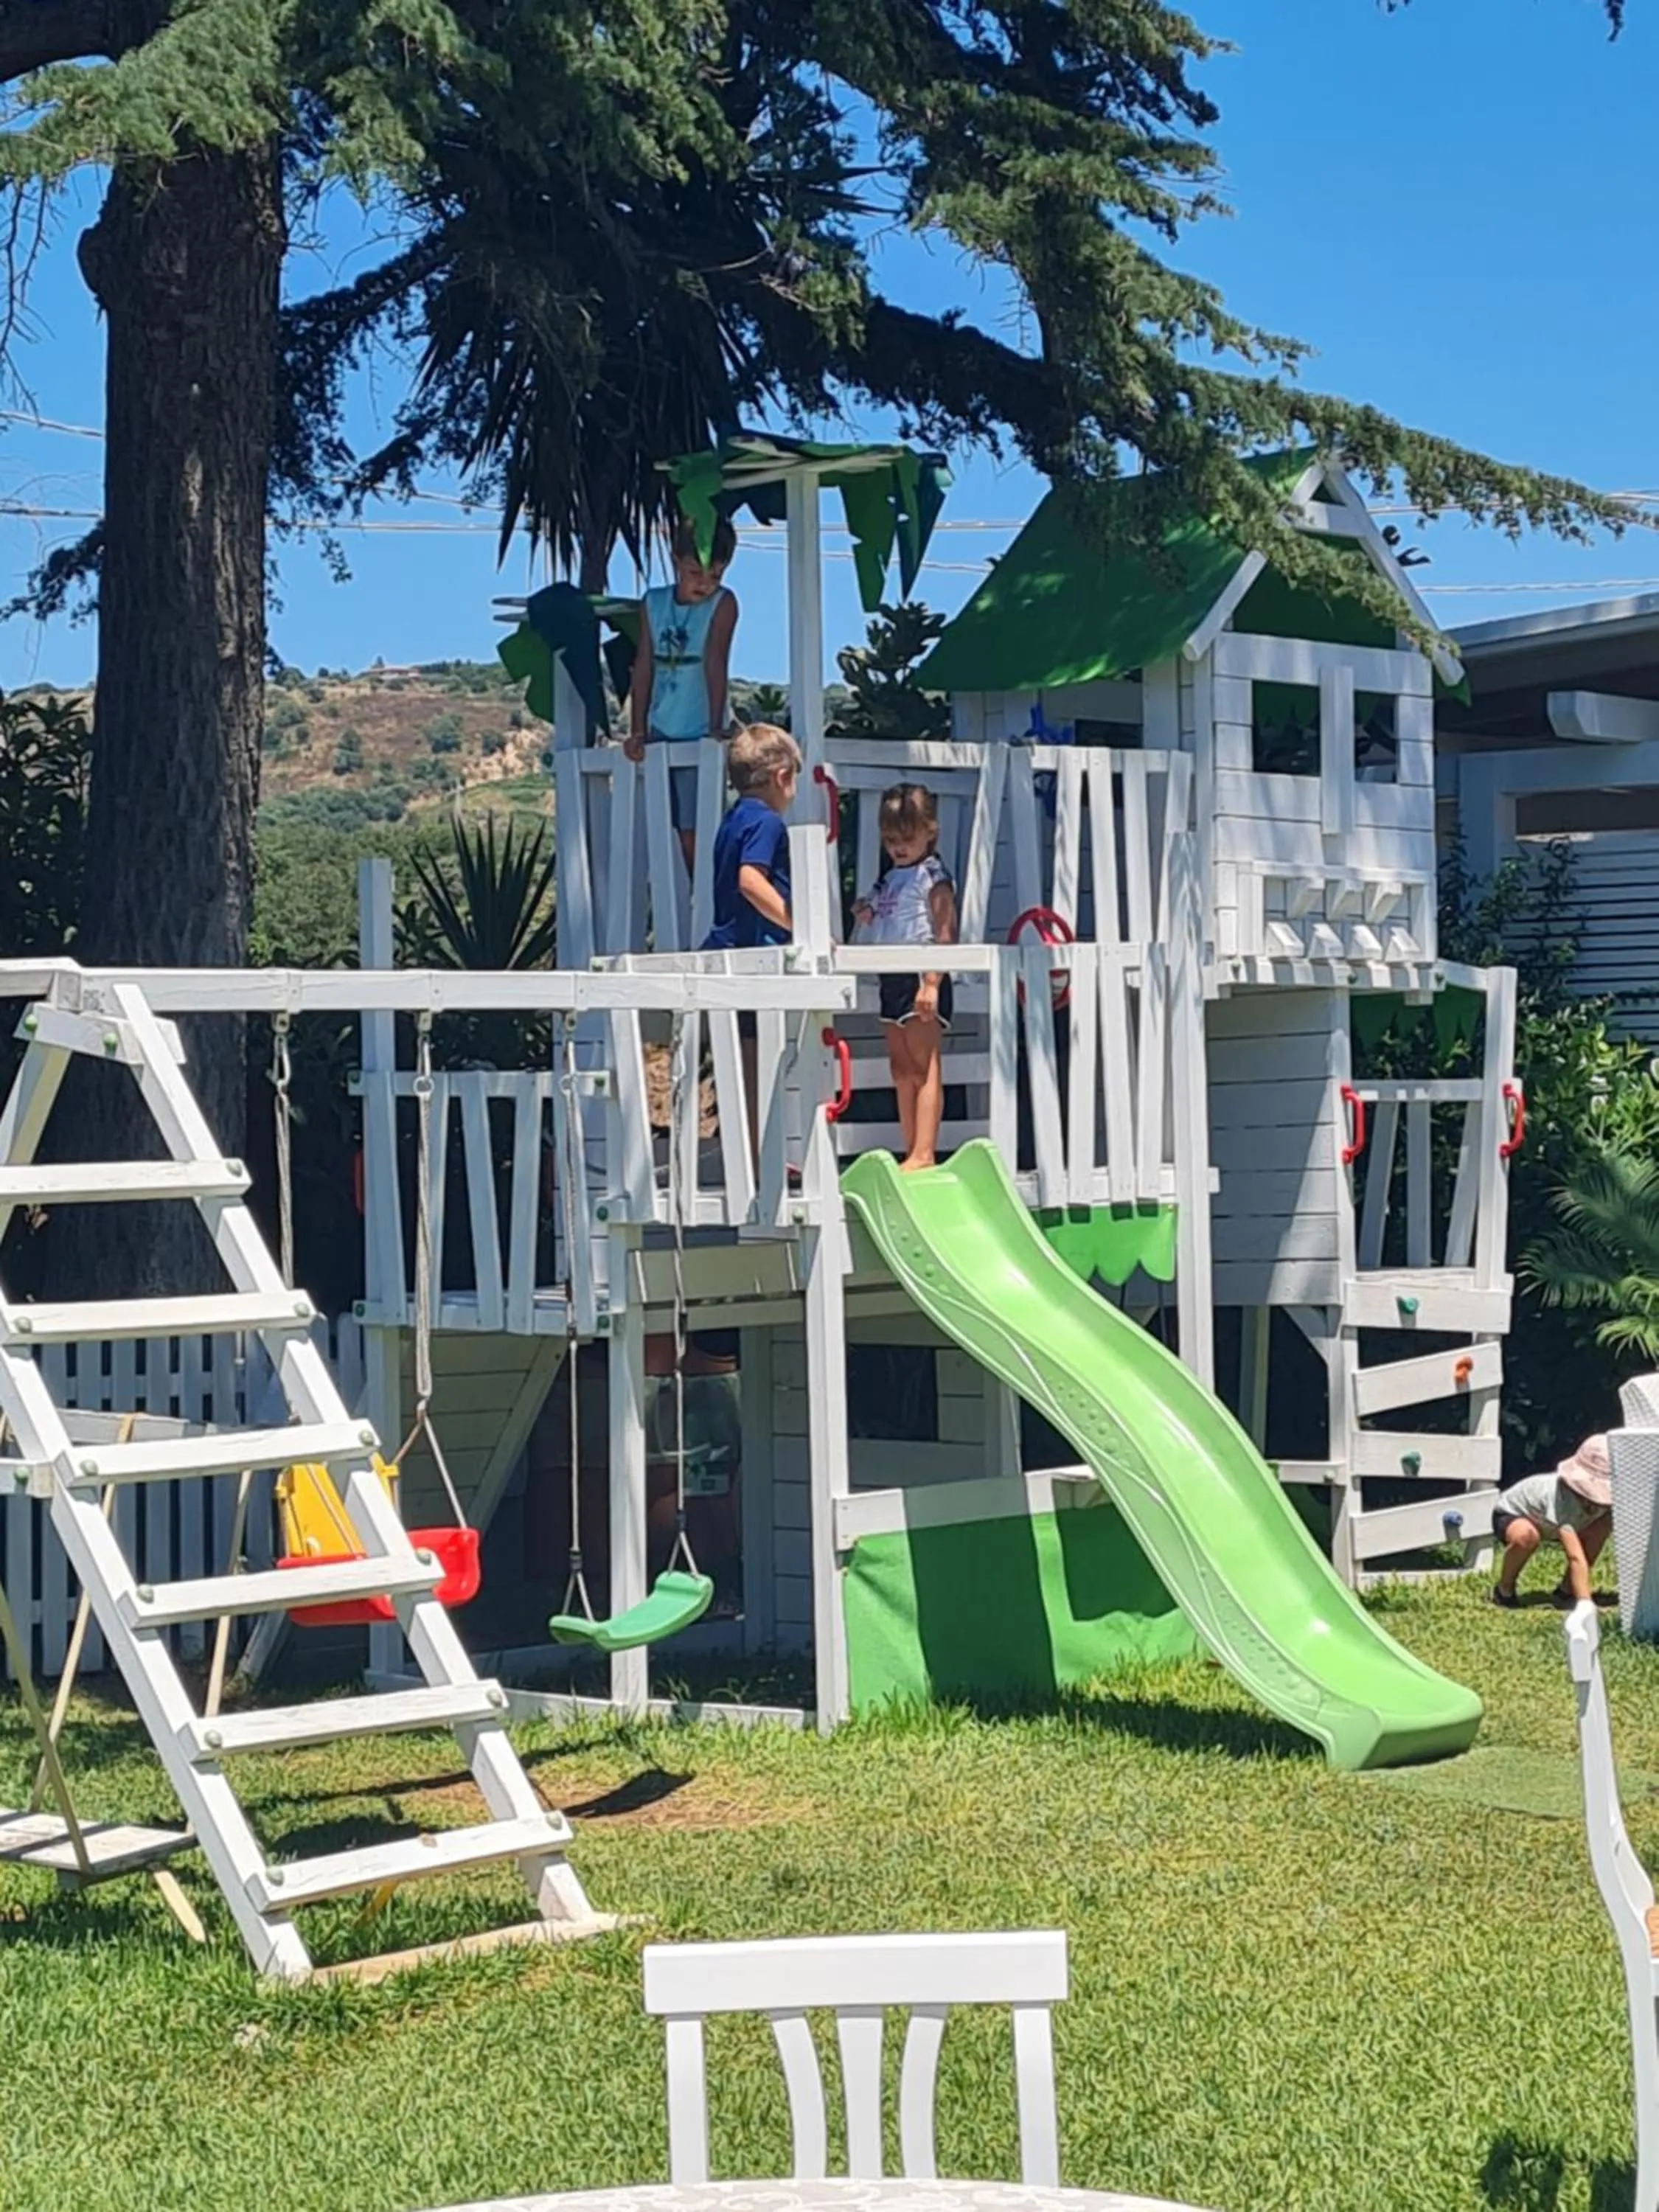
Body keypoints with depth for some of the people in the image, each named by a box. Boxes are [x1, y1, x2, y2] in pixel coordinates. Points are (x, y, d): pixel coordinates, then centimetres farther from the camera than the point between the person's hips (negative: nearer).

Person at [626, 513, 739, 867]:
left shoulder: (722, 604, -7)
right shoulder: (654, 603, 5)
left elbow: (716, 663, -16)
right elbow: (644, 667, 5)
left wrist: (716, 727, -22)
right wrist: (637, 732, 1)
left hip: (698, 738, -5)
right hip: (661, 735, 5)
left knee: (694, 833, -10)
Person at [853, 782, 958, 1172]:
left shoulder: (933, 877, -8)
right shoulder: (890, 878, 17)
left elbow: (945, 934, -15)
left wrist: (932, 982, -24)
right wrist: (868, 917, 2)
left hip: (921, 979, -9)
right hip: (893, 979, 9)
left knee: (924, 1068, -9)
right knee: (901, 1070, 10)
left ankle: (924, 1154, -12)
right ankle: (911, 1152, 15)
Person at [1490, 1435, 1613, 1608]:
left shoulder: (1605, 1496, -26)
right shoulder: (1564, 1497, -45)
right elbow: (1575, 1557, -54)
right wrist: (1584, 1604, -62)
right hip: (1510, 1514, -7)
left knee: (1605, 1524, -13)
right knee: (1526, 1536, -41)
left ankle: (1565, 1591, 0)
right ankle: (1504, 1590, -11)